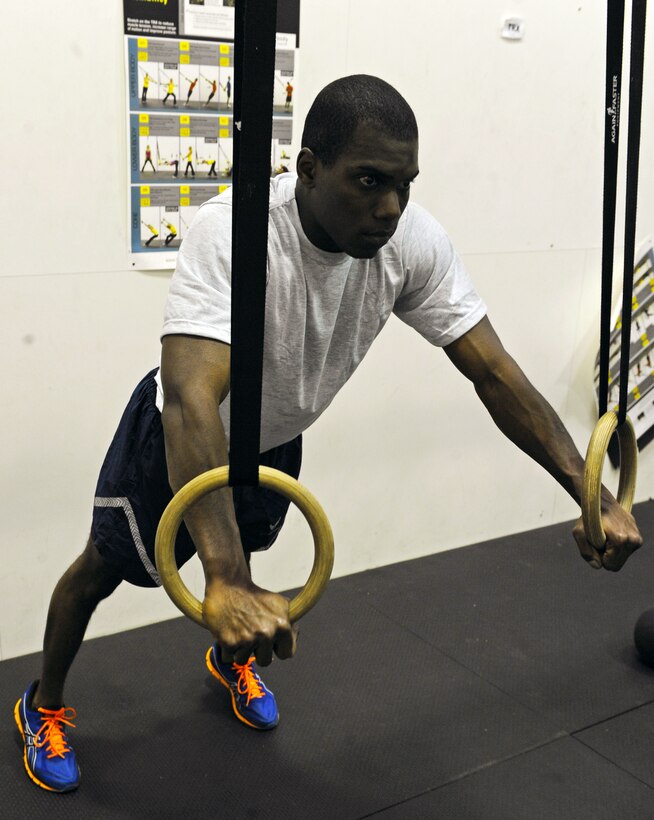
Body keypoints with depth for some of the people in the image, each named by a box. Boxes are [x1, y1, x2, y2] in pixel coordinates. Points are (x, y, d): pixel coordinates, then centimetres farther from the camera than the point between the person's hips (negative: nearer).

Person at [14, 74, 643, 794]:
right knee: (106, 565, 14)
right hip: (181, 435, -4)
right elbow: (192, 401, -53)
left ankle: (231, 658, 59)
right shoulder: (232, 234, -42)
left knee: (244, 551, 27)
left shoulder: (413, 242, -26)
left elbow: (494, 371, -23)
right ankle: (44, 705, 41)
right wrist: (227, 585, -65)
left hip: (276, 438, 5)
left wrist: (593, 494, -32)